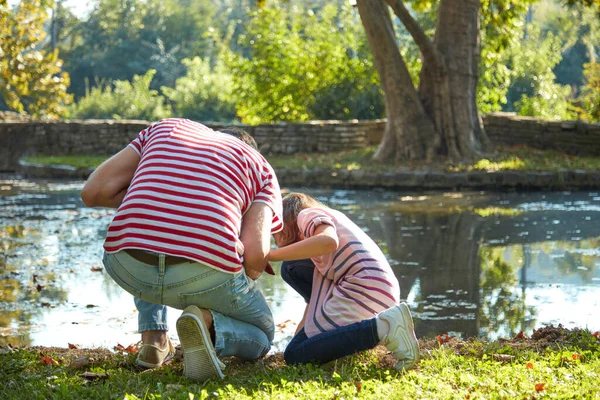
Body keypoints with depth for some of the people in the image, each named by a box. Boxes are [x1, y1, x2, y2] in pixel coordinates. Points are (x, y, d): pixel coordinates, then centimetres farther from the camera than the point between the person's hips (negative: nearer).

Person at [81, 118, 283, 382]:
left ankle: (153, 337, 21)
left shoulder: (167, 128, 27)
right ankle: (209, 324, -6)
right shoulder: (262, 169, 21)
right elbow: (255, 253, 2)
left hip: (129, 270, 3)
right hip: (207, 277, -3)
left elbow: (93, 192, 16)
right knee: (261, 338, 28)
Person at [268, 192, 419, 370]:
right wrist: (302, 329, 28)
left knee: (294, 356, -8)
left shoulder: (307, 214, 3)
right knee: (292, 269, 20)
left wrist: (271, 255, -18)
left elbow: (328, 241, -23)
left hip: (365, 288, -9)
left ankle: (382, 327, -20)